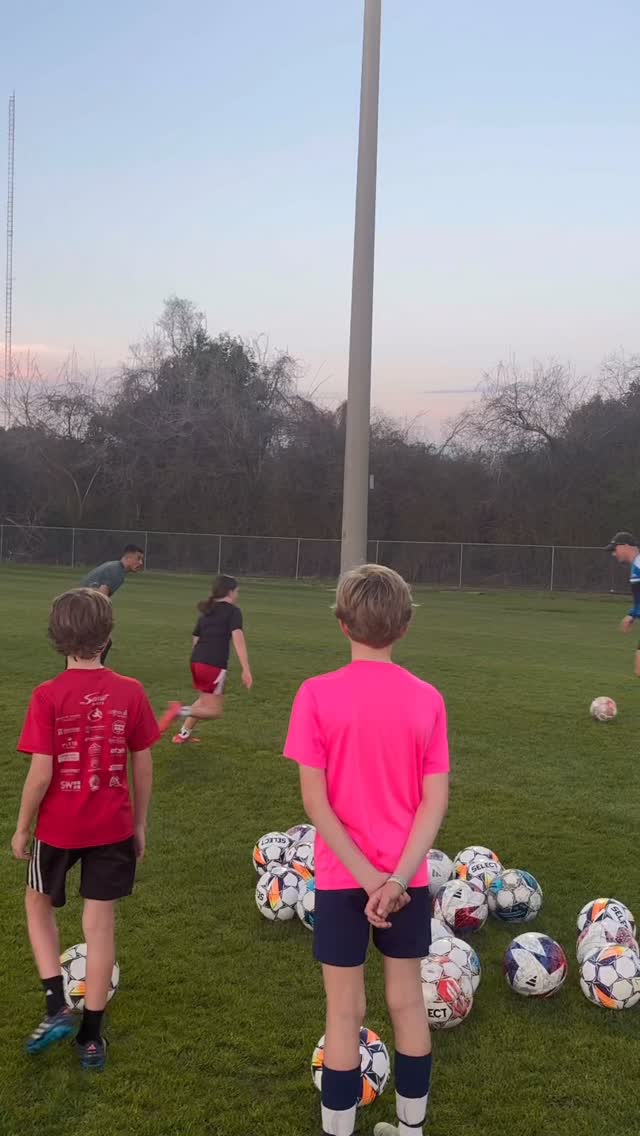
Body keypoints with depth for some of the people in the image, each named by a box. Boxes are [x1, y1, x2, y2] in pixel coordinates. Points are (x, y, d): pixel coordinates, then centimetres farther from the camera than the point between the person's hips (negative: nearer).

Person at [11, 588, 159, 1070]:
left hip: (59, 827, -2)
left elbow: (41, 773, -15)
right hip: (113, 827, 2)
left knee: (39, 904, 25)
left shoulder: (48, 697, -16)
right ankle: (92, 1036, 22)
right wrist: (140, 823, 11)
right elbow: (143, 766, -2)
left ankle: (57, 1008, 18)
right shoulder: (131, 693, -8)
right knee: (100, 925, 12)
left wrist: (22, 828, 0)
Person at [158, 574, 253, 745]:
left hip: (196, 661, 7)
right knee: (215, 711, 3)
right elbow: (238, 639, -14)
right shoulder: (233, 611, -1)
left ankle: (183, 734, 26)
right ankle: (181, 711, -19)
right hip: (214, 665, -7)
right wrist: (246, 670, -19)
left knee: (206, 701, 29)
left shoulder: (206, 613, 19)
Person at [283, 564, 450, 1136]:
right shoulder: (428, 699, -6)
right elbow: (435, 799, -10)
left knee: (345, 1010, 11)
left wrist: (367, 876, -14)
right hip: (408, 877, 3)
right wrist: (397, 876, -13)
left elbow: (315, 798, -16)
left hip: (343, 877, -2)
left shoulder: (318, 695, -14)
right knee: (407, 1000, 18)